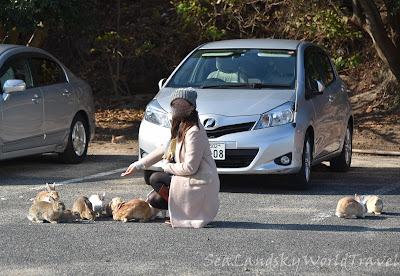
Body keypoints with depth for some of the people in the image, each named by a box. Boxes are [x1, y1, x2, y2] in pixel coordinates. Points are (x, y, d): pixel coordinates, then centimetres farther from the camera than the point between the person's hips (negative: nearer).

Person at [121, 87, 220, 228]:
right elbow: (166, 149, 21)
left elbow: (190, 168, -22)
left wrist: (167, 166, -6)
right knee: (153, 199, 6)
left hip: (201, 184, -9)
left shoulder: (194, 132, -21)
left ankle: (184, 214, -6)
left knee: (155, 179, -9)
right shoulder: (180, 127, 9)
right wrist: (138, 165, 21)